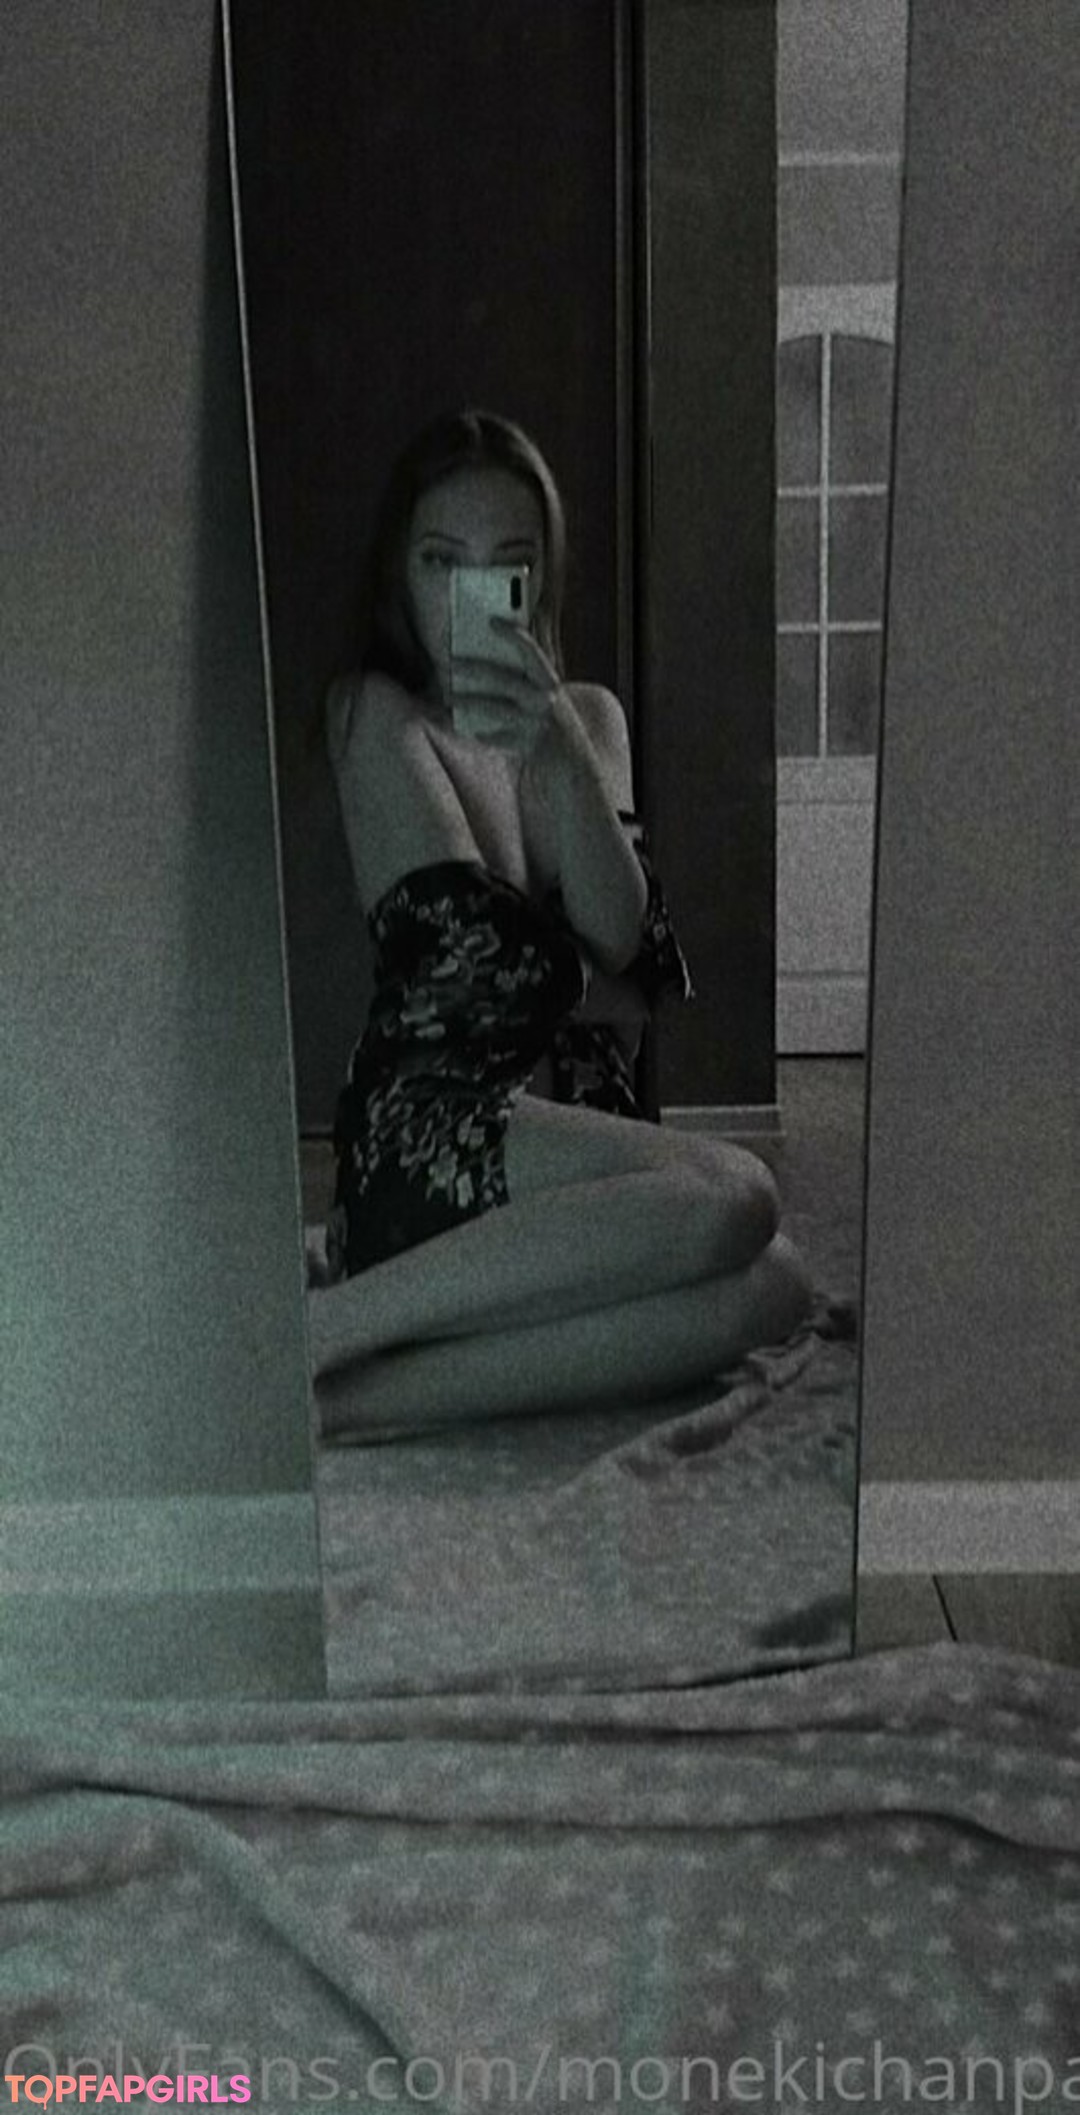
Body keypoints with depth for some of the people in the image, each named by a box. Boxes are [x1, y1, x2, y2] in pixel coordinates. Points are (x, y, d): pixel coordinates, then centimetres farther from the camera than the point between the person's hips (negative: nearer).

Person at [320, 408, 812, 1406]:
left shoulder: (590, 716, 16)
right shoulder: (376, 710, 0)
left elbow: (619, 932, -3)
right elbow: (480, 957, -8)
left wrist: (555, 743, -17)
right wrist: (597, 993, 9)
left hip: (568, 1119, 6)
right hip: (430, 1123, -6)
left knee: (776, 1287, -23)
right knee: (730, 1197, -31)